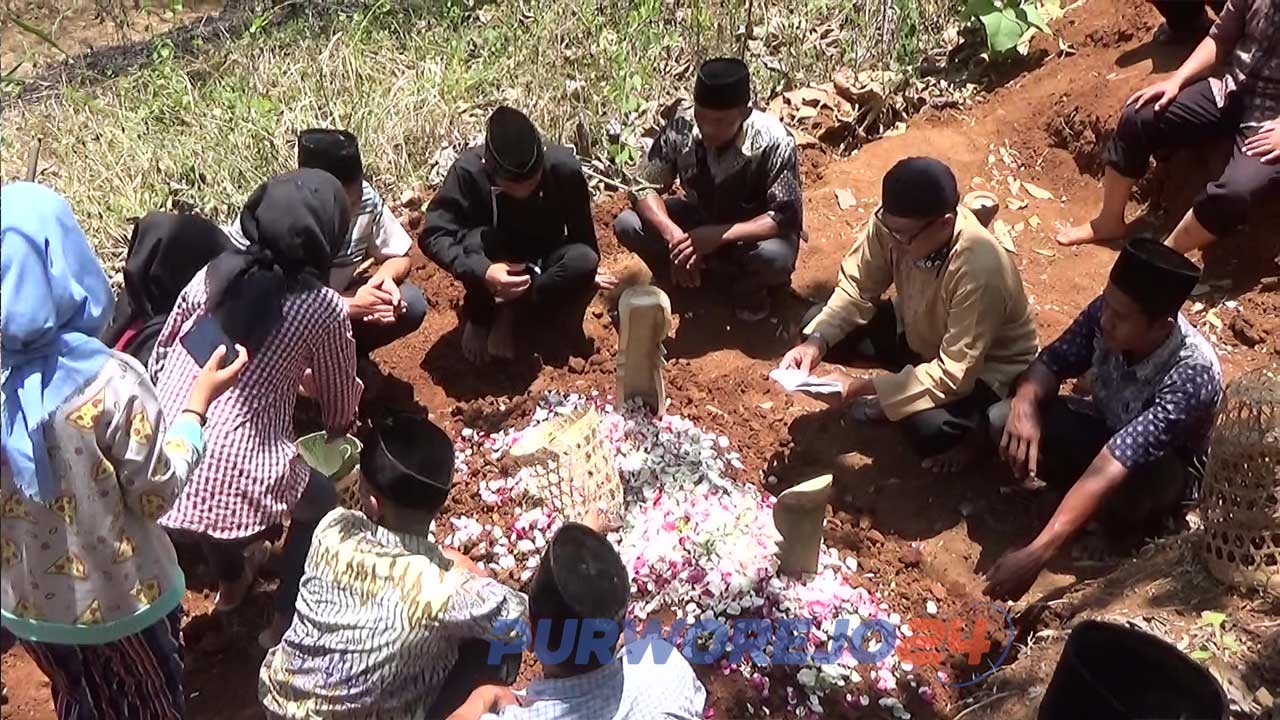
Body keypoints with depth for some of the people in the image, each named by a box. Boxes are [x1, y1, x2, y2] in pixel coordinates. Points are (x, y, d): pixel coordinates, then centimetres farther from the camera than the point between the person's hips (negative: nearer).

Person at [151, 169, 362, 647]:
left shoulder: (215, 272, 5)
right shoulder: (323, 308, -6)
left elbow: (161, 355, 15)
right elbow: (339, 406, 9)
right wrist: (339, 426, 32)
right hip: (232, 479, -5)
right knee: (321, 501, 26)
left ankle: (231, 582, 56)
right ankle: (285, 622, 32)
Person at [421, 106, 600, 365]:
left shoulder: (564, 168, -26)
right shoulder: (469, 170, -29)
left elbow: (583, 238, -11)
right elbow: (433, 235, -31)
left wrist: (588, 273, -23)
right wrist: (482, 271, -44)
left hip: (543, 267, 1)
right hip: (494, 267, -1)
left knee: (584, 261, -31)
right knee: (475, 241, -34)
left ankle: (509, 314, -11)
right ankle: (479, 317, -7)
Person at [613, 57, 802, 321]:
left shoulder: (773, 141, -30)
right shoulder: (681, 124, -22)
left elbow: (786, 218, -29)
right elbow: (645, 187, -16)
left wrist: (718, 236, -40)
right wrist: (674, 235, -35)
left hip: (753, 231, -3)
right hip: (701, 217, 3)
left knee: (776, 257, -37)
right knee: (627, 225, -20)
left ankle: (748, 286, -2)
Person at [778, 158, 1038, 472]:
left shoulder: (979, 270, -40)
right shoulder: (894, 222, -24)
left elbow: (955, 373, -35)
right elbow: (858, 286, -8)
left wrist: (861, 387, -37)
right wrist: (816, 342, -25)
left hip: (986, 367, -6)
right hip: (919, 331, 6)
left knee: (927, 431, -34)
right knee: (816, 324, -9)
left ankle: (968, 426, 3)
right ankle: (894, 392, 11)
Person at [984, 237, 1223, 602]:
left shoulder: (1191, 375, -41)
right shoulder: (1108, 314, -26)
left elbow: (1109, 471, -47)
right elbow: (1053, 361, -9)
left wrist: (1036, 555, -52)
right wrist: (1026, 403, -35)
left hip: (1167, 464, -4)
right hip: (1108, 428, 5)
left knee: (1124, 490, -41)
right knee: (1003, 420, -22)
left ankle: (1135, 527, -3)